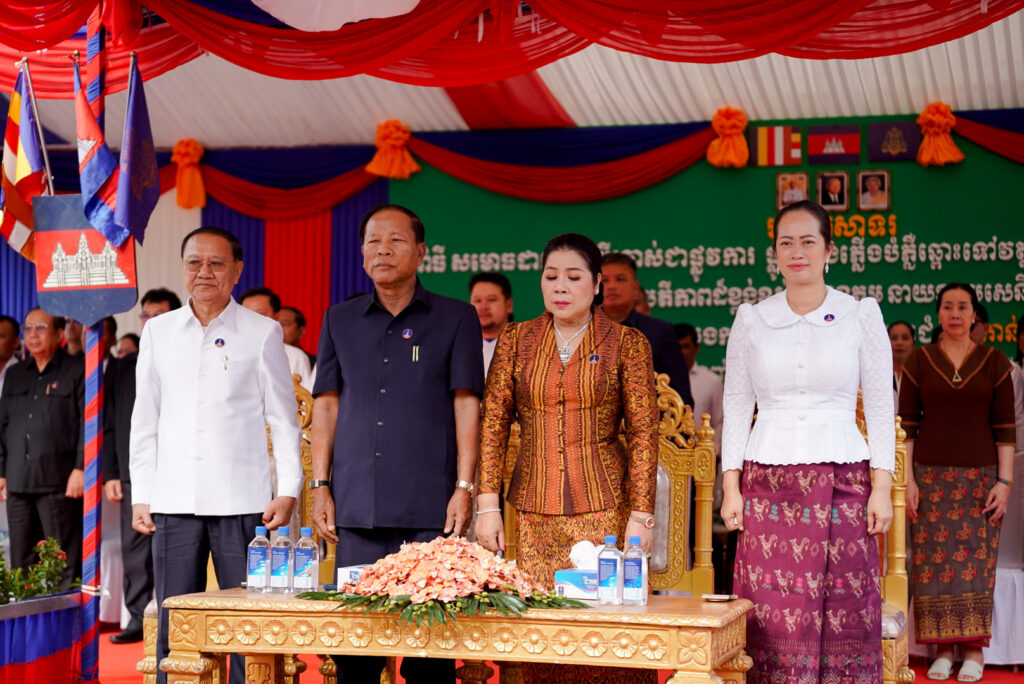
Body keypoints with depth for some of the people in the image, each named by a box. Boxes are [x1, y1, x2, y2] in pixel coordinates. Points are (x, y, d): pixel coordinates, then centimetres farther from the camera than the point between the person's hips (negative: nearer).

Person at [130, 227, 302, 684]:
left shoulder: (262, 333, 5)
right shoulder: (158, 331, 12)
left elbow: (282, 418, 5)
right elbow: (145, 420, 14)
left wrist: (288, 489, -4)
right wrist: (140, 496, 8)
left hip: (242, 501, -2)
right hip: (173, 501, 2)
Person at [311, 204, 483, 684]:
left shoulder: (456, 318, 6)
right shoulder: (340, 320, 15)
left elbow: (466, 407, 2)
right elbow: (327, 407, 14)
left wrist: (464, 487, -6)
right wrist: (320, 486, 6)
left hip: (429, 509, -3)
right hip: (356, 507, 3)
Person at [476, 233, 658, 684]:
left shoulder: (626, 344, 2)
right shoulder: (516, 341, 9)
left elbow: (643, 433, 0)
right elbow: (493, 423, 7)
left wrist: (641, 515, -6)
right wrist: (488, 505, -1)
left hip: (604, 510, -2)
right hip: (534, 513, 2)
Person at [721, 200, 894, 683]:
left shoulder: (860, 315, 4)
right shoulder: (751, 320, 7)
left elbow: (880, 408, 4)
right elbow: (736, 408, 9)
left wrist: (882, 488, -3)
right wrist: (731, 488, 2)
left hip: (841, 479, -1)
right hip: (769, 484, 1)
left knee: (843, 619, -2)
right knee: (772, 621, -1)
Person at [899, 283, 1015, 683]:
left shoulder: (995, 363, 3)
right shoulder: (919, 362, 4)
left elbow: (1005, 429, 2)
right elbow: (907, 425, 3)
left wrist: (1004, 482, -4)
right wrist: (907, 480, -3)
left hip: (979, 476, 0)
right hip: (931, 475, 1)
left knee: (976, 564, 0)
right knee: (933, 562, 0)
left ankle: (974, 650, 8)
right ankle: (942, 649, 8)